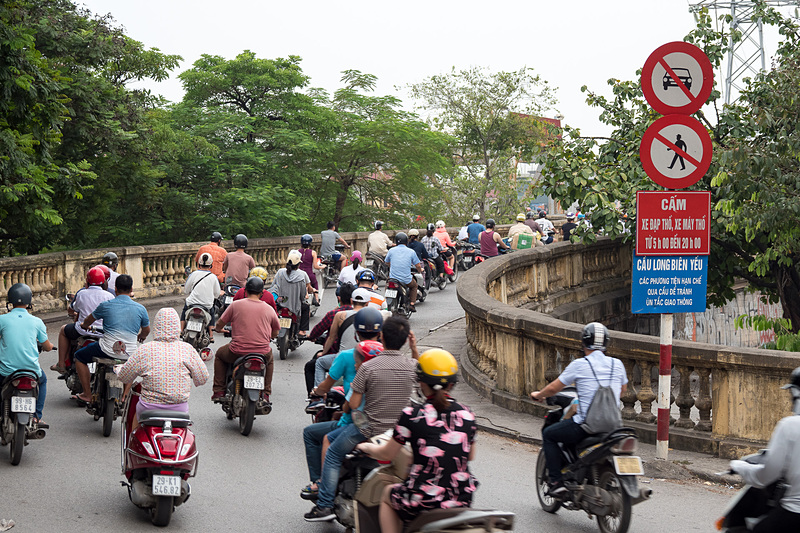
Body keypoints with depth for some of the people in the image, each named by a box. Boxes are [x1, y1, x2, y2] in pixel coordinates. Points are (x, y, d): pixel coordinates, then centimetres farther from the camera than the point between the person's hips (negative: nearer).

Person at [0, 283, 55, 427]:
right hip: (31, 370, 1)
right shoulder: (36, 321, -2)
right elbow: (47, 347, 7)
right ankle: (36, 416, 21)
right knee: (42, 380, 33)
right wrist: (50, 346, 32)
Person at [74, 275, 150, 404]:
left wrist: (84, 325, 41)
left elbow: (88, 321, 16)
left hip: (108, 350, -3)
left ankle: (87, 395, 17)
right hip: (130, 353, 3)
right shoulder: (140, 308, 2)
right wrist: (141, 336, 43)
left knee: (79, 357, 20)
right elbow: (146, 330, 19)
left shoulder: (106, 305, -2)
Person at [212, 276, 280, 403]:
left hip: (238, 352, -2)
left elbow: (219, 324, 7)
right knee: (270, 359, 37)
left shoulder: (236, 305, -2)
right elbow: (275, 333, 15)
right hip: (262, 353, 2)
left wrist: (219, 329, 31)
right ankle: (265, 395, 29)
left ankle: (219, 391, 25)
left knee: (220, 354, 30)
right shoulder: (269, 309, 4)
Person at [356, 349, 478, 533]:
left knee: (388, 494, 28)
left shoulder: (412, 416, -10)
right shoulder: (466, 414, 1)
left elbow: (386, 454, 2)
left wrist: (366, 447, 23)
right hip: (463, 500, 4)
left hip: (424, 501, -3)